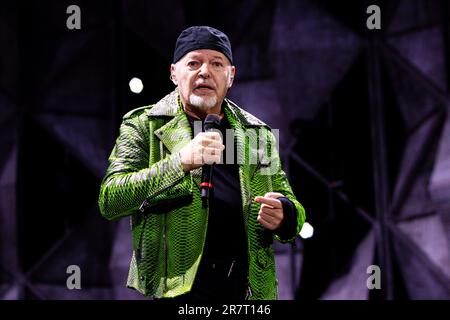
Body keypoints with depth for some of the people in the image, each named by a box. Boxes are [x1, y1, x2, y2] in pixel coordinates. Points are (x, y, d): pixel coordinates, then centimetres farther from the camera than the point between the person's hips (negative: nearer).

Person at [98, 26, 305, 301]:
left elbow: (291, 207, 19)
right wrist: (180, 162, -22)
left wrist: (283, 215, -6)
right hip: (175, 288, -3)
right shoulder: (143, 126, 3)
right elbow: (109, 201, -10)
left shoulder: (258, 133, 13)